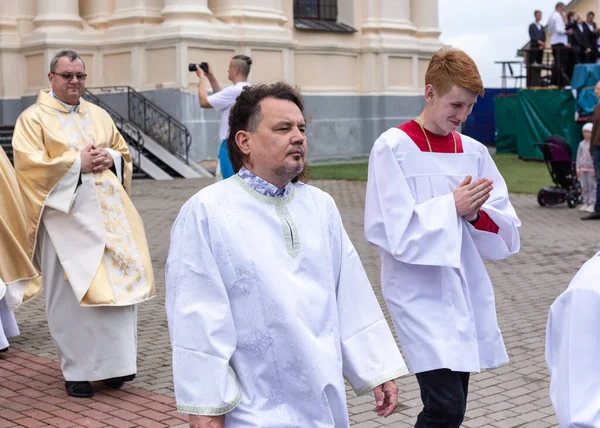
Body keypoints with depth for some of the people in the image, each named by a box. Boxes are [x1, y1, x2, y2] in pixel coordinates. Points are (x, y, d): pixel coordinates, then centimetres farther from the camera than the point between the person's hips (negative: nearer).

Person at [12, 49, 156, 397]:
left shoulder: (99, 115, 16)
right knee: (72, 290, -4)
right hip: (66, 215, -5)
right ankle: (78, 368, 7)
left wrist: (110, 158, -3)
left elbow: (124, 152, 19)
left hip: (107, 212, 5)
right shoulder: (34, 118, 0)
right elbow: (29, 163, -11)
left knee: (119, 283, 0)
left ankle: (114, 361, 12)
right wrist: (77, 163, -15)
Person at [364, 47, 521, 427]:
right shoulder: (393, 148, -9)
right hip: (420, 293, -5)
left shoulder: (474, 151, 6)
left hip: (468, 291, 6)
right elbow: (390, 229, -15)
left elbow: (508, 230, 4)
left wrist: (476, 214, -16)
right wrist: (452, 207, -17)